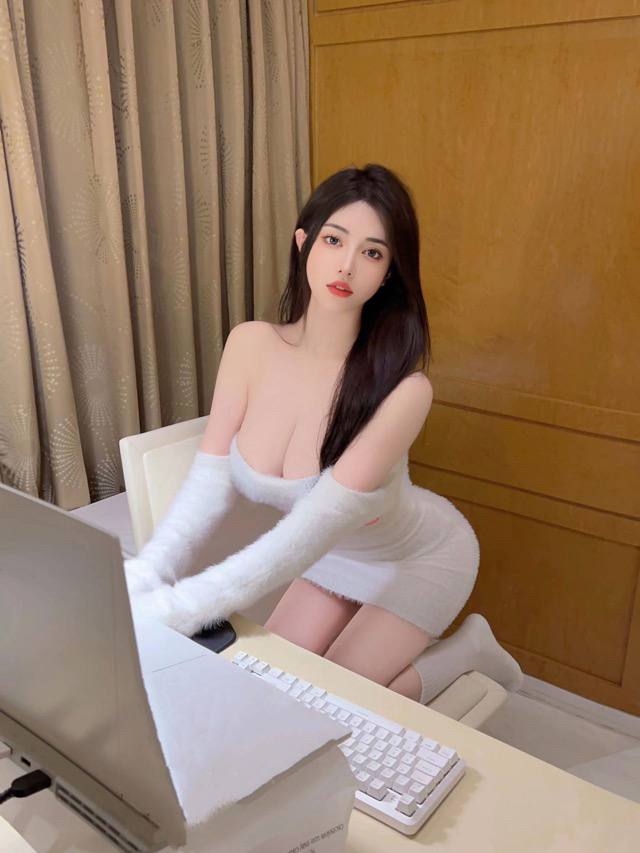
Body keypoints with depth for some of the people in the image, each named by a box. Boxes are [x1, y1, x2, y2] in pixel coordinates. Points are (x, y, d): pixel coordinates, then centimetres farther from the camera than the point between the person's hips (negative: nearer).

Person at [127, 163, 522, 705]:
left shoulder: (402, 389, -36)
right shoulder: (250, 345, -20)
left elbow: (305, 537, -38)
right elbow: (209, 487, -19)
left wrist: (170, 611, -43)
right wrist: (135, 588, -31)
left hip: (418, 557, -5)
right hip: (336, 555, 5)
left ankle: (466, 650, 17)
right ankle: (402, 650, 29)